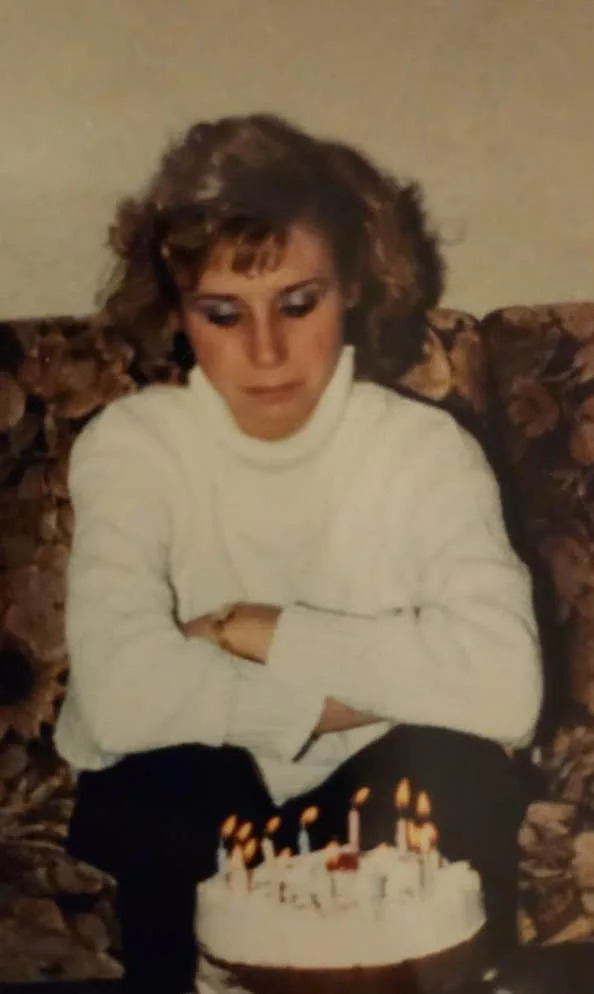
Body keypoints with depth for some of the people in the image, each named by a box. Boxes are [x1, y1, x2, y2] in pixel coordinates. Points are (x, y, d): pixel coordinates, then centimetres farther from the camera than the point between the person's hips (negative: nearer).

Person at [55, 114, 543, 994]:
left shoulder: (428, 448, -12)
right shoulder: (130, 445, -13)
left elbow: (504, 687, -29)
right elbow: (122, 694, -30)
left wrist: (272, 634, -24)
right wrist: (330, 696, -23)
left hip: (372, 805, 1)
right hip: (180, 810, -1)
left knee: (453, 765, -28)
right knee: (180, 780, -32)